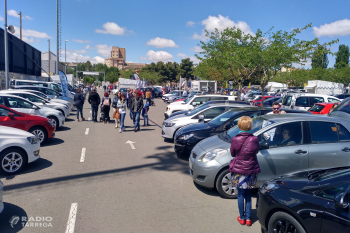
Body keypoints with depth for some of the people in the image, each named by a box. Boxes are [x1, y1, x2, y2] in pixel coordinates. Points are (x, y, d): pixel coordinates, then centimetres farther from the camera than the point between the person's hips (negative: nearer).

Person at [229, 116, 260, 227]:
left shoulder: (235, 139, -14)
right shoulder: (254, 139, -10)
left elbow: (232, 153, 1)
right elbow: (256, 151, 7)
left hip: (238, 171, -1)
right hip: (251, 171, 2)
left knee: (240, 195, 13)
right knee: (248, 195, 17)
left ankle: (242, 218, 23)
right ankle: (248, 218, 22)